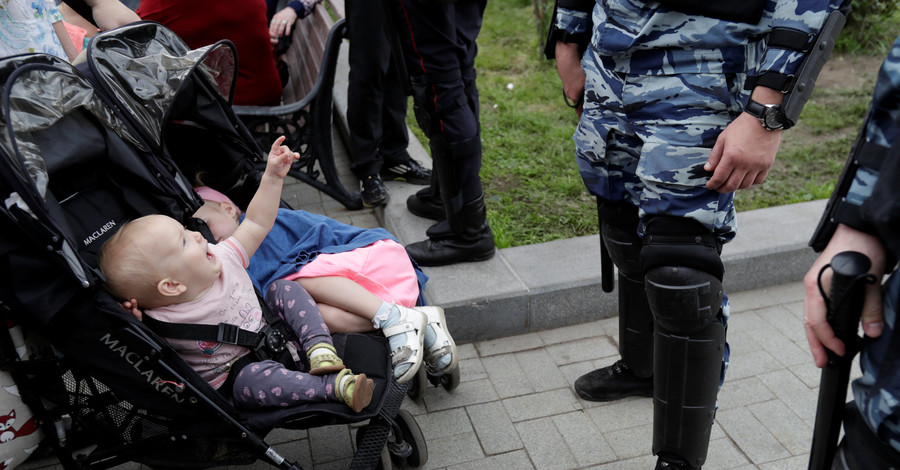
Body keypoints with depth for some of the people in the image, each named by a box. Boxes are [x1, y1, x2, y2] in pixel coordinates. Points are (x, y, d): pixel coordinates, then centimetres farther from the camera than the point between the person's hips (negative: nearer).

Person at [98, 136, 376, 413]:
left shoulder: (222, 259, -9)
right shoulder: (165, 324, -25)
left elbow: (256, 224, 0)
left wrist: (272, 177, -5)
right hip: (237, 379, -7)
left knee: (283, 290, -1)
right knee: (254, 378, -37)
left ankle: (319, 348, -12)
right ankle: (336, 386, -32)